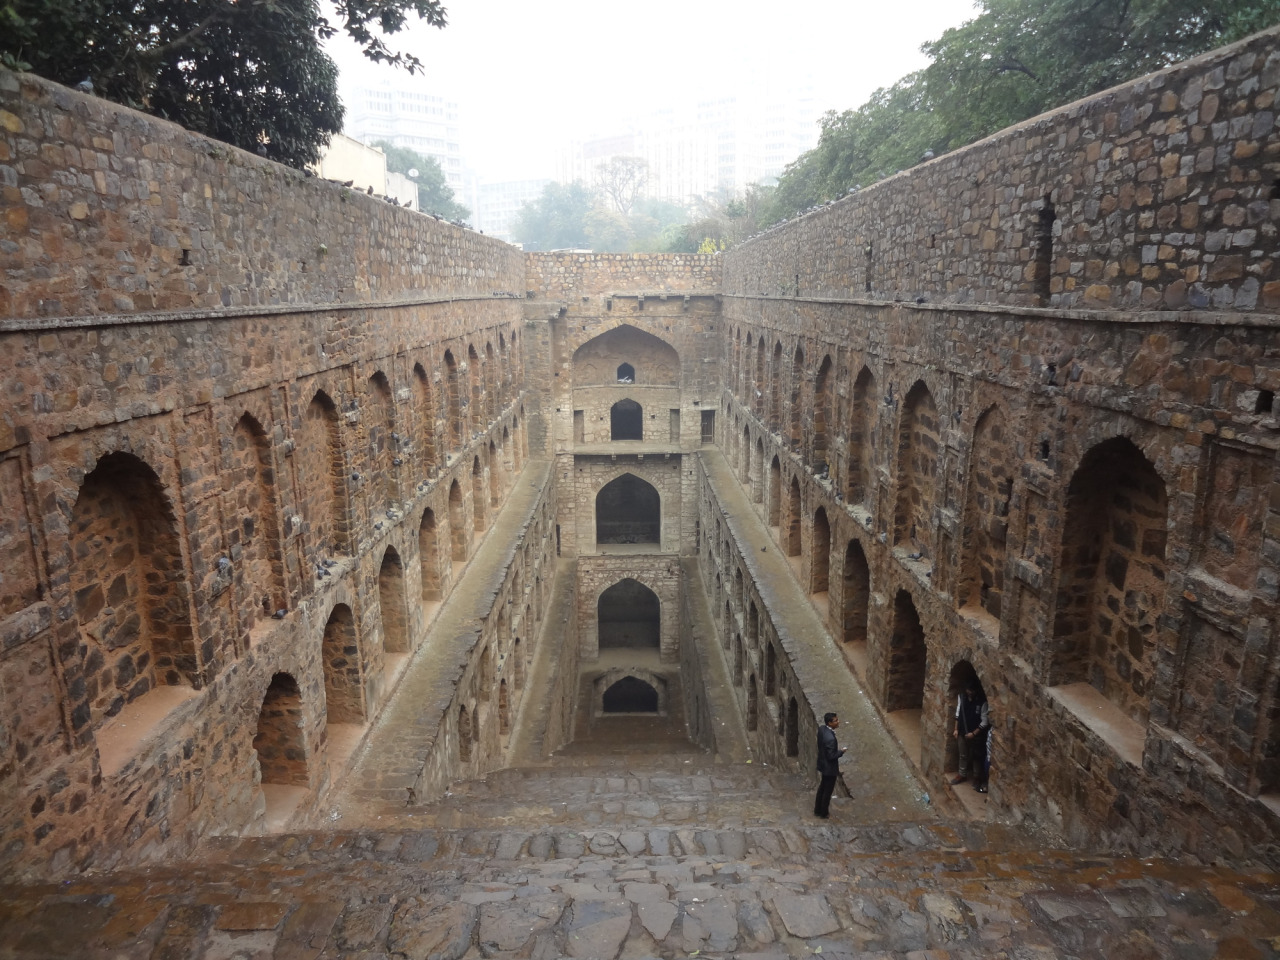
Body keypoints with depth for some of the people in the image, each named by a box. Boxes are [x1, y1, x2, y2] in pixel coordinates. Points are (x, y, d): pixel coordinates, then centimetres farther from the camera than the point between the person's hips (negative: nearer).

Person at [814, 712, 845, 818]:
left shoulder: (821, 729, -8)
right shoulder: (830, 738, -36)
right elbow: (831, 756, -27)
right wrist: (841, 751, -12)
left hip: (823, 764, 8)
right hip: (830, 767, -8)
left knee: (822, 787, 25)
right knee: (828, 791, 13)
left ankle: (817, 810, 40)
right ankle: (824, 813, 31)